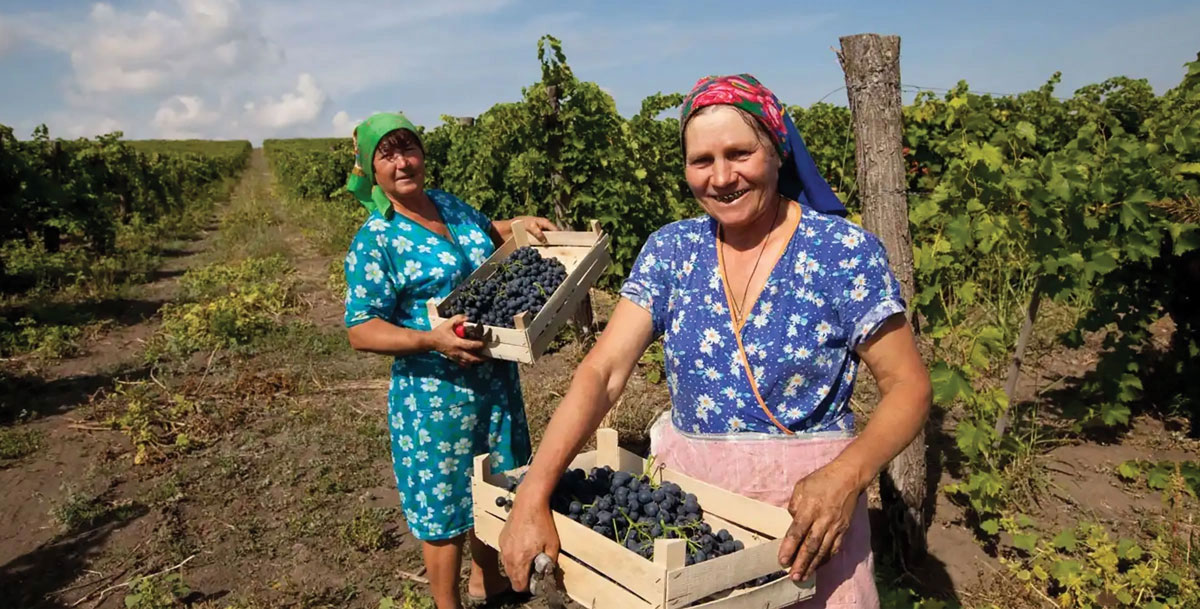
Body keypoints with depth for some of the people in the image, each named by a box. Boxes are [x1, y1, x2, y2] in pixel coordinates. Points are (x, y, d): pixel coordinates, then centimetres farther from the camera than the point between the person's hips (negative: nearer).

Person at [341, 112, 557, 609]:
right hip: (435, 392, -7)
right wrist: (432, 339, -32)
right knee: (444, 502, 8)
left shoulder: (448, 204, 4)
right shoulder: (375, 241, -15)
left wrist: (522, 224, 4)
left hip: (496, 377, 7)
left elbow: (487, 231, 25)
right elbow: (361, 331, -18)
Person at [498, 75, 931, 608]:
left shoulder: (845, 251, -12)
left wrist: (846, 475, -28)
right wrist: (533, 493, -21)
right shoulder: (670, 249, -3)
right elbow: (603, 371, -10)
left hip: (804, 505, -3)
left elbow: (908, 385, -9)